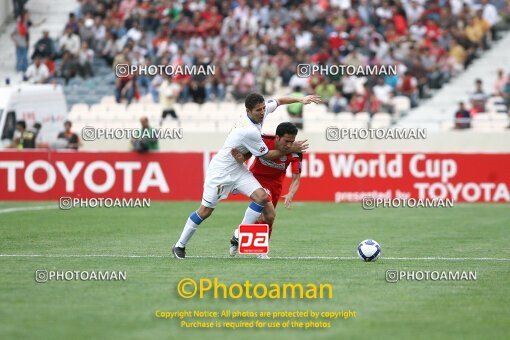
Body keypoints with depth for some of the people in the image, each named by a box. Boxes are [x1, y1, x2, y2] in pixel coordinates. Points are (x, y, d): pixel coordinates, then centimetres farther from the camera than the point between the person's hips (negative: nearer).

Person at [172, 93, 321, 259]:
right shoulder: (249, 131, -31)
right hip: (221, 169, -8)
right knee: (205, 211, -2)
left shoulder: (260, 111, -8)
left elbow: (278, 101, 13)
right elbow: (266, 156, -16)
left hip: (238, 169, 8)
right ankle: (180, 245, 13)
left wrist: (300, 99, 2)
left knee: (262, 197, -11)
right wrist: (290, 150, -8)